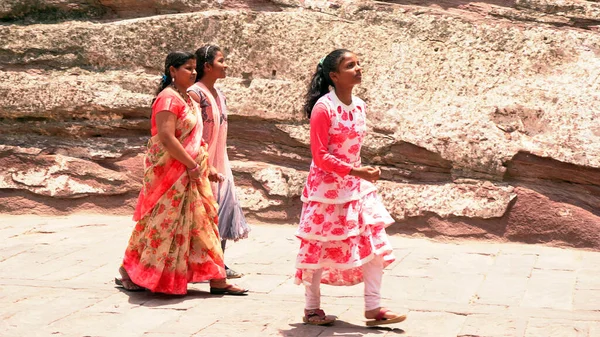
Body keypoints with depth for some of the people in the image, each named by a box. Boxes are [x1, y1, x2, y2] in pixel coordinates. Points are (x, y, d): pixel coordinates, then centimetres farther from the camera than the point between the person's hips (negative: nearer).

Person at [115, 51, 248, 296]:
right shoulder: (168, 98, -15)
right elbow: (166, 138, -24)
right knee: (162, 225, -2)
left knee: (200, 224, 8)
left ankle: (217, 280, 11)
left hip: (190, 173, 10)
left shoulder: (186, 98, 16)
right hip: (171, 172, -10)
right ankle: (128, 274, 12)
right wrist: (193, 166, -21)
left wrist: (206, 167, 14)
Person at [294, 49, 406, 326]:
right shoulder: (323, 108, -16)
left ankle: (373, 308, 9)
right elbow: (320, 156, -18)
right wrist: (356, 171, -22)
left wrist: (362, 174, 13)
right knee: (320, 247, 4)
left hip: (356, 185, 7)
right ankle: (311, 309, 19)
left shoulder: (359, 106, 5)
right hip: (327, 187, -7)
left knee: (375, 243, 1)